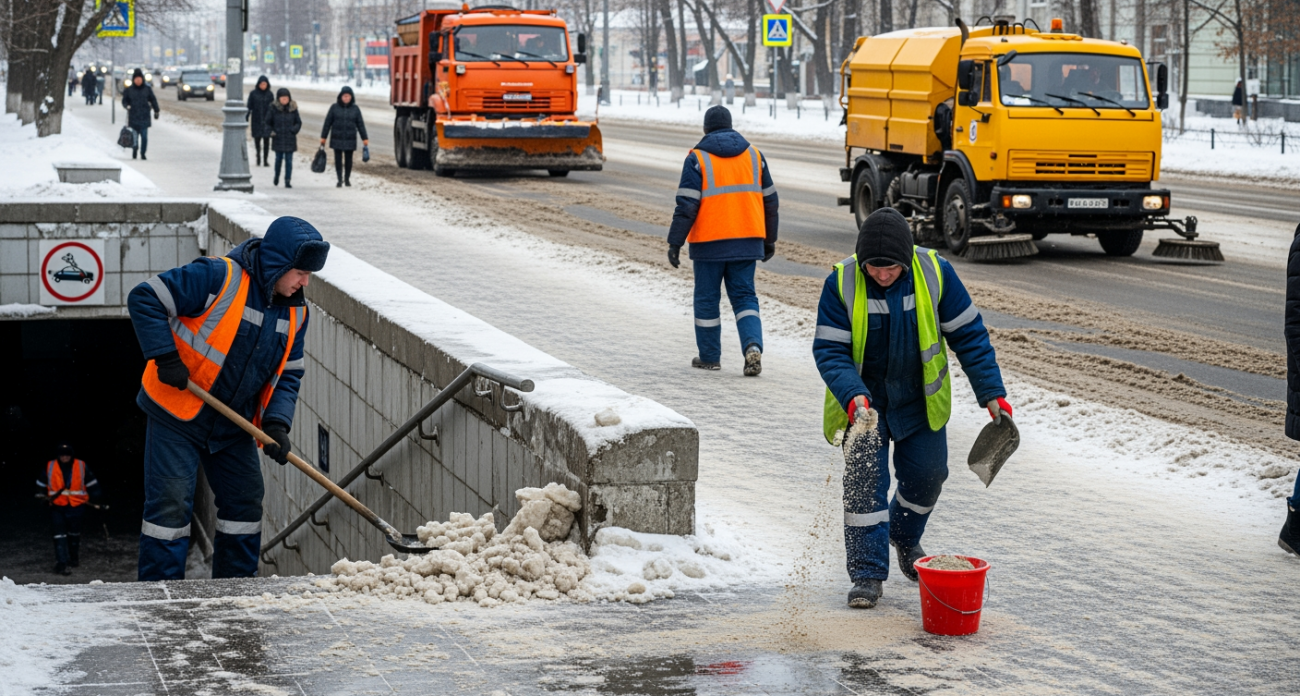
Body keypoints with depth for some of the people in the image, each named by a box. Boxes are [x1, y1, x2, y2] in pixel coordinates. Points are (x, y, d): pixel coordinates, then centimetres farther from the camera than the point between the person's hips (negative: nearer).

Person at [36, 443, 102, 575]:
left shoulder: (81, 466, -6)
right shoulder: (50, 467, -7)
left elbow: (92, 483, 7)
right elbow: (41, 484, 10)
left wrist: (93, 497, 4)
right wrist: (46, 497, 5)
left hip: (76, 506, 2)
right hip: (57, 506, -2)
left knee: (74, 534, 20)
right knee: (60, 534, -14)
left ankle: (74, 559, 40)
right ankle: (61, 563, -17)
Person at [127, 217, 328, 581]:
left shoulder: (295, 313, 2)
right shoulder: (218, 277, -19)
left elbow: (288, 374, 7)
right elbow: (144, 299, -20)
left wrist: (277, 422, -10)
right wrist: (166, 358, -25)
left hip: (233, 427, 7)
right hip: (177, 414, -7)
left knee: (245, 505, 10)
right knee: (171, 504, -8)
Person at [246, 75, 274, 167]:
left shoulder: (269, 94, 4)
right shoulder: (253, 94, -1)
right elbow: (249, 107, -1)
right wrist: (246, 119, -7)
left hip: (267, 121, 1)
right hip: (256, 121, -1)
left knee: (266, 141, -5)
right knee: (257, 140, 0)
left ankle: (265, 160, -2)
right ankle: (258, 159, 14)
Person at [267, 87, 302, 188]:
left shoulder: (293, 109, 0)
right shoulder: (274, 108, -2)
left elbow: (298, 122, 8)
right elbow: (268, 122, 8)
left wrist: (293, 130, -8)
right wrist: (270, 131, -7)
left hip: (290, 139, 0)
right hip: (278, 139, 0)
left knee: (289, 160, -1)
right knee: (278, 158, 10)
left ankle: (287, 181, 3)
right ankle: (276, 177, 33)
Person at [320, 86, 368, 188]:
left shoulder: (355, 109, 1)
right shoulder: (334, 107, -1)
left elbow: (360, 124, 5)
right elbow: (328, 122, 2)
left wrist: (365, 138, 3)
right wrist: (323, 137, 2)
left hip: (350, 140, 0)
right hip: (337, 139, 0)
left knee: (348, 160, 7)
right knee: (338, 159, 0)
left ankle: (347, 179, 21)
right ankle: (339, 180, 6)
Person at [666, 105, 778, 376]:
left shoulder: (698, 158, -6)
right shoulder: (753, 155, 8)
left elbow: (686, 206, -12)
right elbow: (770, 201, 13)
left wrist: (675, 243, -8)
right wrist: (770, 240, 22)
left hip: (710, 242, -3)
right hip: (747, 241, 3)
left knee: (707, 298, 9)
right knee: (744, 296, 8)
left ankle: (709, 356, 16)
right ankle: (753, 346, -14)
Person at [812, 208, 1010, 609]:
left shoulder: (935, 274, -17)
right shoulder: (841, 284, -20)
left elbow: (968, 335, -8)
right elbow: (829, 350, -17)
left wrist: (991, 392, -9)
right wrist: (852, 395, -34)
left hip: (920, 403, 2)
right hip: (863, 404, -2)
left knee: (926, 475, 11)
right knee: (864, 482, -9)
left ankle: (905, 537, 41)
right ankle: (867, 573, 0)